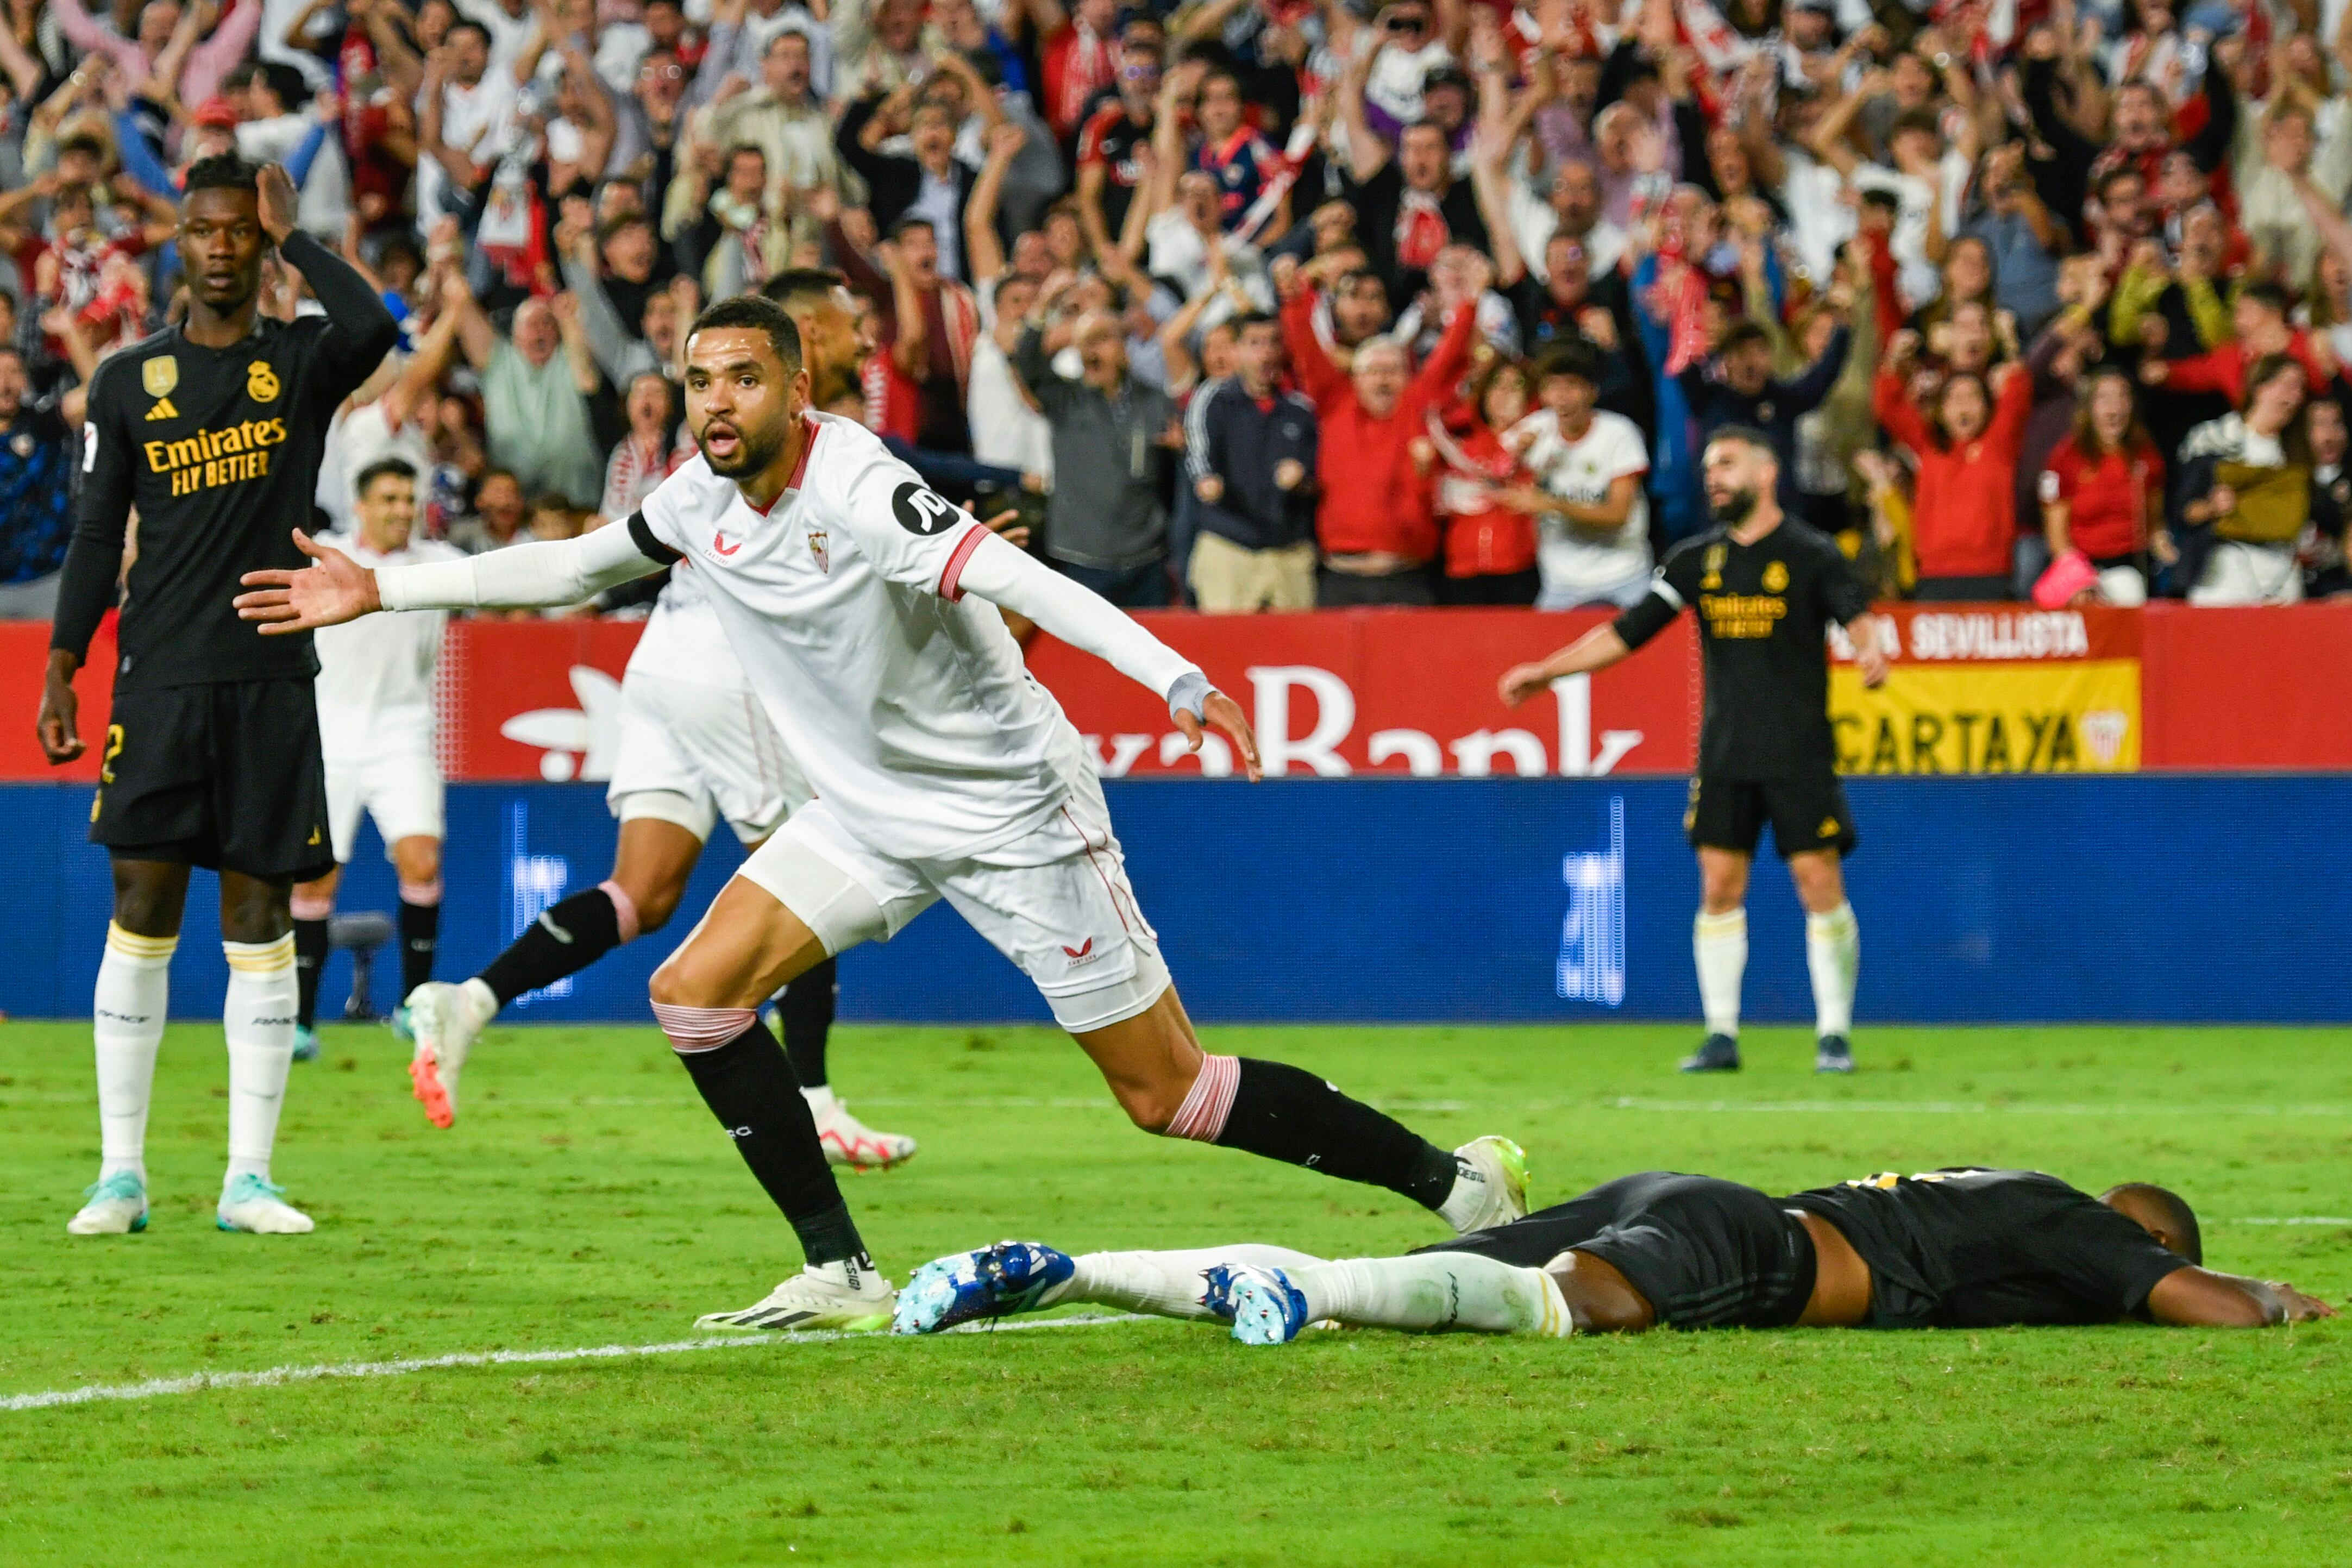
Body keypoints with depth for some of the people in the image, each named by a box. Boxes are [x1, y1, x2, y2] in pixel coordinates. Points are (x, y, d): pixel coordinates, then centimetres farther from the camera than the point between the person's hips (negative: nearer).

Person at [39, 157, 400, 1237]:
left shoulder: (300, 363, 5)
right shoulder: (131, 380, 9)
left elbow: (371, 328, -19)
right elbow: (96, 536, 9)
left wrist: (290, 234, -8)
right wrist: (60, 673, 2)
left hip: (271, 678, 0)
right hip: (157, 681, 0)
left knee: (260, 920, 0)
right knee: (141, 913, -3)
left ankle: (250, 1178, 3)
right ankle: (122, 1173, 1)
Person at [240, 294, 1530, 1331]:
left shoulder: (854, 489, -25)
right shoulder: (705, 501, -1)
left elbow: (1013, 578, -38)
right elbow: (572, 567, 15)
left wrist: (1176, 680, -51)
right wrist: (382, 589, 14)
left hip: (1012, 805, -8)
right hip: (872, 811, 8)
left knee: (1168, 1093, -7)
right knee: (696, 993, -6)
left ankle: (1456, 1184, 8)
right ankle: (842, 1278, -1)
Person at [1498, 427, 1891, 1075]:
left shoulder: (1812, 555, -2)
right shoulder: (1696, 559, 10)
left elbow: (1856, 615, -18)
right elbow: (1626, 633, 13)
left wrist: (1870, 650, -41)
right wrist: (1545, 671, 8)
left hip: (1800, 754, -4)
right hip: (1724, 750, 4)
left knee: (1820, 883, -6)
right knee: (1718, 886, -1)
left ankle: (1834, 1036, 2)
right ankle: (1721, 1036, 5)